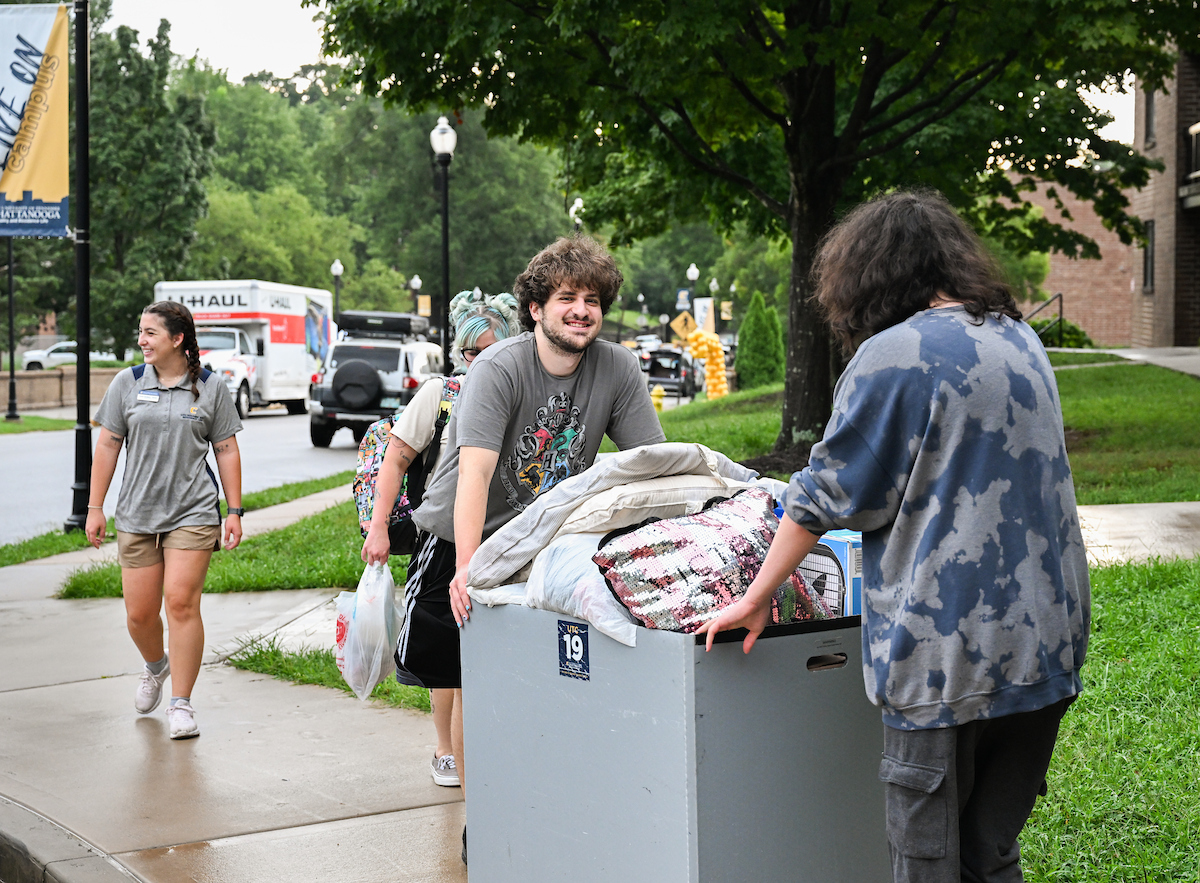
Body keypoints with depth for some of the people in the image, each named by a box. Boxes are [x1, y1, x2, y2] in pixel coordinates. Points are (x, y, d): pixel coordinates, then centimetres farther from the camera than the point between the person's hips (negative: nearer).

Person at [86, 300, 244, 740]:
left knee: (181, 603, -12)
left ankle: (182, 704, -1)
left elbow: (227, 451, 6)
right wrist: (95, 507, 5)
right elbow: (107, 446, 8)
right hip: (136, 515, 2)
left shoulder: (210, 387, 2)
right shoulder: (127, 383, 5)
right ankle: (156, 665, 38)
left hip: (193, 513, -2)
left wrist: (234, 511, 1)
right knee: (139, 613, 4)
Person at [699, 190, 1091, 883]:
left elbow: (827, 495, -7)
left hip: (947, 653, -7)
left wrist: (757, 599, 4)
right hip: (1047, 641, 7)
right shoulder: (1023, 341, 13)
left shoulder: (894, 354, -10)